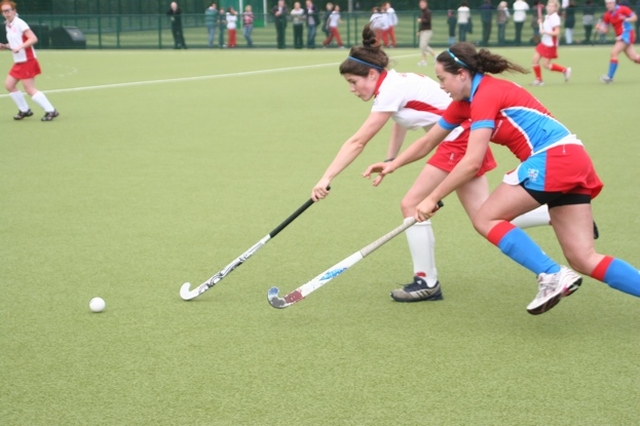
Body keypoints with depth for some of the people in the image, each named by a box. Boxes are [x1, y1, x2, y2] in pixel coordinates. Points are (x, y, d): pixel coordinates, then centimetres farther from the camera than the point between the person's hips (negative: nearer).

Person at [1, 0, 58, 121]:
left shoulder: (19, 24, -15)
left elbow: (33, 39, -22)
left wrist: (19, 47, -32)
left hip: (27, 61, -9)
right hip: (18, 62, 9)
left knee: (30, 89, -10)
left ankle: (51, 111, -5)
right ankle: (24, 110, 19)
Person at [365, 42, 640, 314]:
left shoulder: (486, 95, -12)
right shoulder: (465, 102, 15)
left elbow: (472, 163, -18)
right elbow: (428, 142, 24)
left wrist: (432, 199, -12)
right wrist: (392, 165, 14)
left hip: (552, 158, -9)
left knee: (485, 219, -4)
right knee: (584, 259, 4)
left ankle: (553, 276, -12)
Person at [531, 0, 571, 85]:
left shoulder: (555, 18, -19)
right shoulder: (547, 17, 6)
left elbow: (557, 32, -24)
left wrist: (544, 32, -23)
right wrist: (540, 23, 2)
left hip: (550, 45, -8)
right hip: (543, 43, 8)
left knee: (546, 65, -3)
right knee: (535, 60, 4)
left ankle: (565, 70, 13)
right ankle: (539, 80, 16)